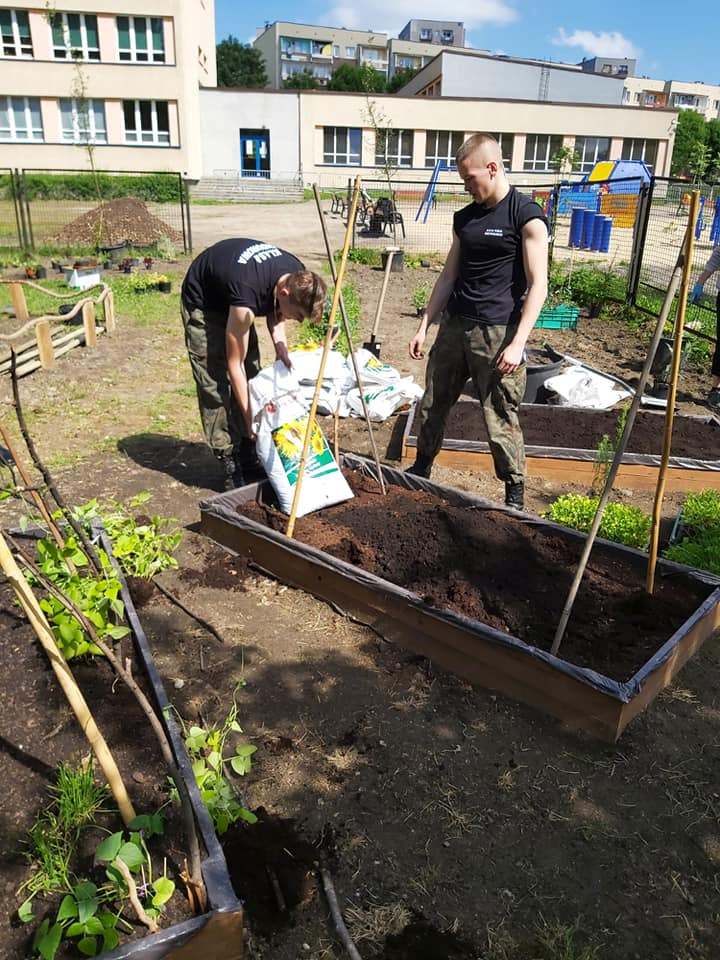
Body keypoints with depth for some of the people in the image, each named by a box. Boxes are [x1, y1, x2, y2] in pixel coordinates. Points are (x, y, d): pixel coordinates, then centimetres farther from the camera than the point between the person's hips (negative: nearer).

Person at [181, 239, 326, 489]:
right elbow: (234, 364, -32)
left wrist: (281, 347, -18)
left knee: (251, 376, 3)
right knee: (216, 384, -13)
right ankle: (229, 465, -7)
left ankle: (249, 455, 10)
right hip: (202, 301, -7)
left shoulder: (298, 276, -22)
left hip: (229, 298, 7)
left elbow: (275, 311, 1)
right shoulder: (247, 299, -42)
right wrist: (250, 420, -30)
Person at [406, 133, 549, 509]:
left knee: (501, 419, -3)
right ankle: (420, 470, 33)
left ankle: (515, 493, 14)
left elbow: (537, 285, -11)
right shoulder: (464, 218, 14)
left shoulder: (526, 216, -7)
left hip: (496, 333, -6)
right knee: (432, 404, 13)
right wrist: (424, 326, 13)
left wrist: (518, 342, -19)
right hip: (453, 325, 7)